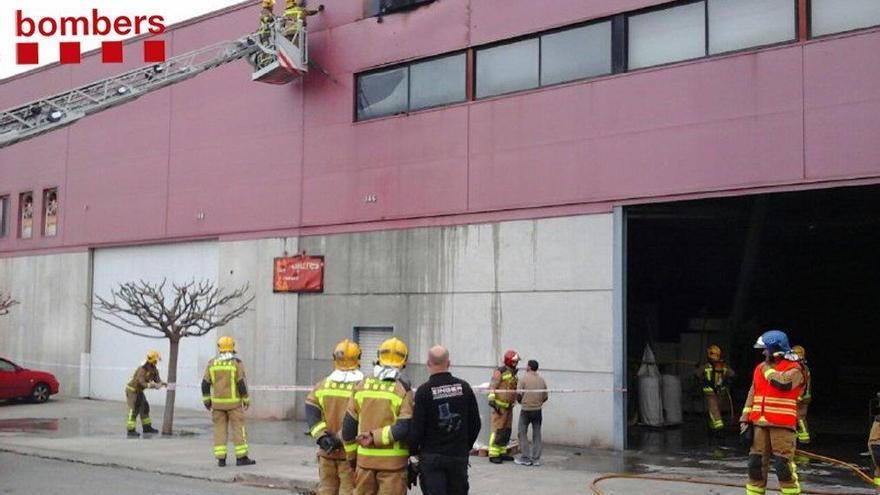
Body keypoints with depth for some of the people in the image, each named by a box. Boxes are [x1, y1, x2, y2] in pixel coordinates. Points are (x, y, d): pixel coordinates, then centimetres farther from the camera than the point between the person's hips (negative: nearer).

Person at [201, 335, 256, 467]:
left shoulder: (212, 364, 1)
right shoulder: (237, 363, -8)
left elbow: (205, 384, 2)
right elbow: (241, 384, -12)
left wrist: (206, 400, 12)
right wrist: (246, 399, -2)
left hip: (218, 402, 3)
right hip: (233, 402, -3)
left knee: (220, 430, 7)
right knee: (238, 428, 1)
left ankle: (221, 458, 4)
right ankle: (241, 457, 1)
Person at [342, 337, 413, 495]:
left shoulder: (362, 386, 4)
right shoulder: (404, 391, -8)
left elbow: (349, 424, 6)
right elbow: (404, 428, -17)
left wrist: (351, 455, 16)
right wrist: (375, 437, -10)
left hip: (364, 458, 4)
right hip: (393, 460, -4)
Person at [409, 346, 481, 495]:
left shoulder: (424, 391, -12)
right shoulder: (464, 387, 0)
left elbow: (417, 427, -11)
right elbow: (475, 423, 6)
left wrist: (413, 450, 6)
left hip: (431, 456, -4)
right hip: (459, 455, 4)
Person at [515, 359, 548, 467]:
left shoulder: (524, 379, -8)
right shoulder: (542, 380, 5)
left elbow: (518, 394, -12)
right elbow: (546, 397, 7)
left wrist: (520, 401, 9)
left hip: (525, 410, -4)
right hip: (537, 410, 4)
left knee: (523, 434, 5)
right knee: (537, 434, 8)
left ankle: (525, 458, 3)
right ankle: (536, 459, 10)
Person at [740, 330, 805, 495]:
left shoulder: (793, 369, -5)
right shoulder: (760, 368, 15)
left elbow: (783, 382, -27)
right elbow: (752, 395, 17)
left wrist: (768, 369, -9)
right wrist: (745, 420, 11)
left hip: (782, 425, -6)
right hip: (760, 424, 6)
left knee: (783, 465, -8)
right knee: (756, 463, 8)